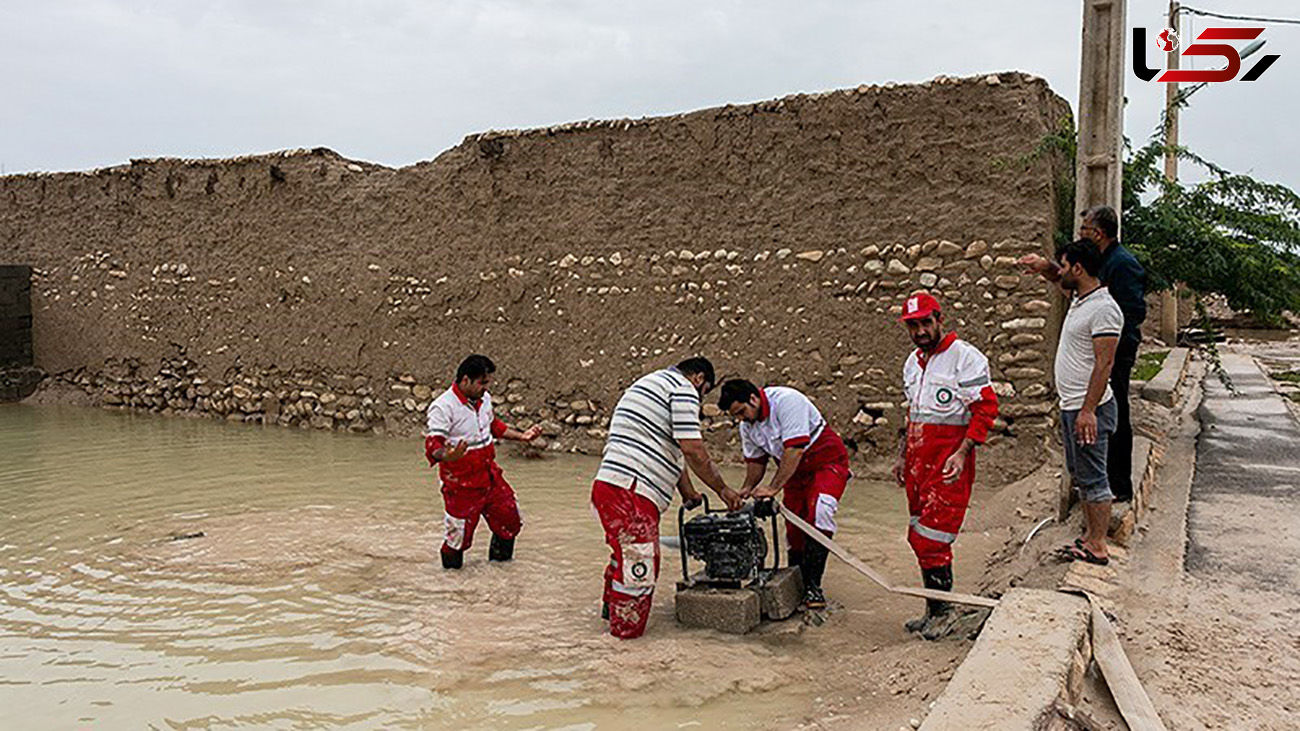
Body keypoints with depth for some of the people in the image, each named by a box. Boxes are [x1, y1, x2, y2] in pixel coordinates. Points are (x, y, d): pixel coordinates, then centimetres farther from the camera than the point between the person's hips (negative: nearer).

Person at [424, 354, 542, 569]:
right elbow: (433, 444, -25)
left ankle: (500, 556, 42)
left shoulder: (484, 398, 4)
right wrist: (446, 456, -46)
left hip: (489, 476, 7)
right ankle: (451, 564, 31)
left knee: (509, 517, 15)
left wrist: (521, 436, 18)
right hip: (460, 483, -7)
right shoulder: (443, 407, -20)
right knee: (458, 534, -1)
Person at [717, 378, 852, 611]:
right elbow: (756, 460, 12)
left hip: (827, 461, -7)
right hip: (793, 471, 7)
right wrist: (747, 488, -6)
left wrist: (774, 488, -33)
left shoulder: (787, 400, -27)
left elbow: (795, 450, -31)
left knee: (819, 509, -27)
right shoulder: (747, 426, -2)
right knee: (794, 529, -2)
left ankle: (813, 585, -24)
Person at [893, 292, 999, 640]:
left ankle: (942, 610, 4)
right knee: (918, 537, 10)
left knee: (932, 538, -10)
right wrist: (902, 456, 23)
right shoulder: (913, 362, 17)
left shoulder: (965, 357, -8)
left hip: (949, 459, -8)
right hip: (918, 459, 8)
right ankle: (934, 609, 20)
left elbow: (986, 408, -12)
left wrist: (961, 453, -19)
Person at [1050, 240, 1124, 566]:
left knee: (1093, 478, -4)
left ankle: (1097, 547, 3)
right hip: (1071, 405, 10)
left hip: (1089, 408, -10)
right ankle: (1090, 535, 25)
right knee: (1080, 476, 16)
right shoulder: (1080, 300, 11)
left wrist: (1088, 411, -26)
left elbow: (1104, 363, -23)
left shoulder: (1104, 309, -18)